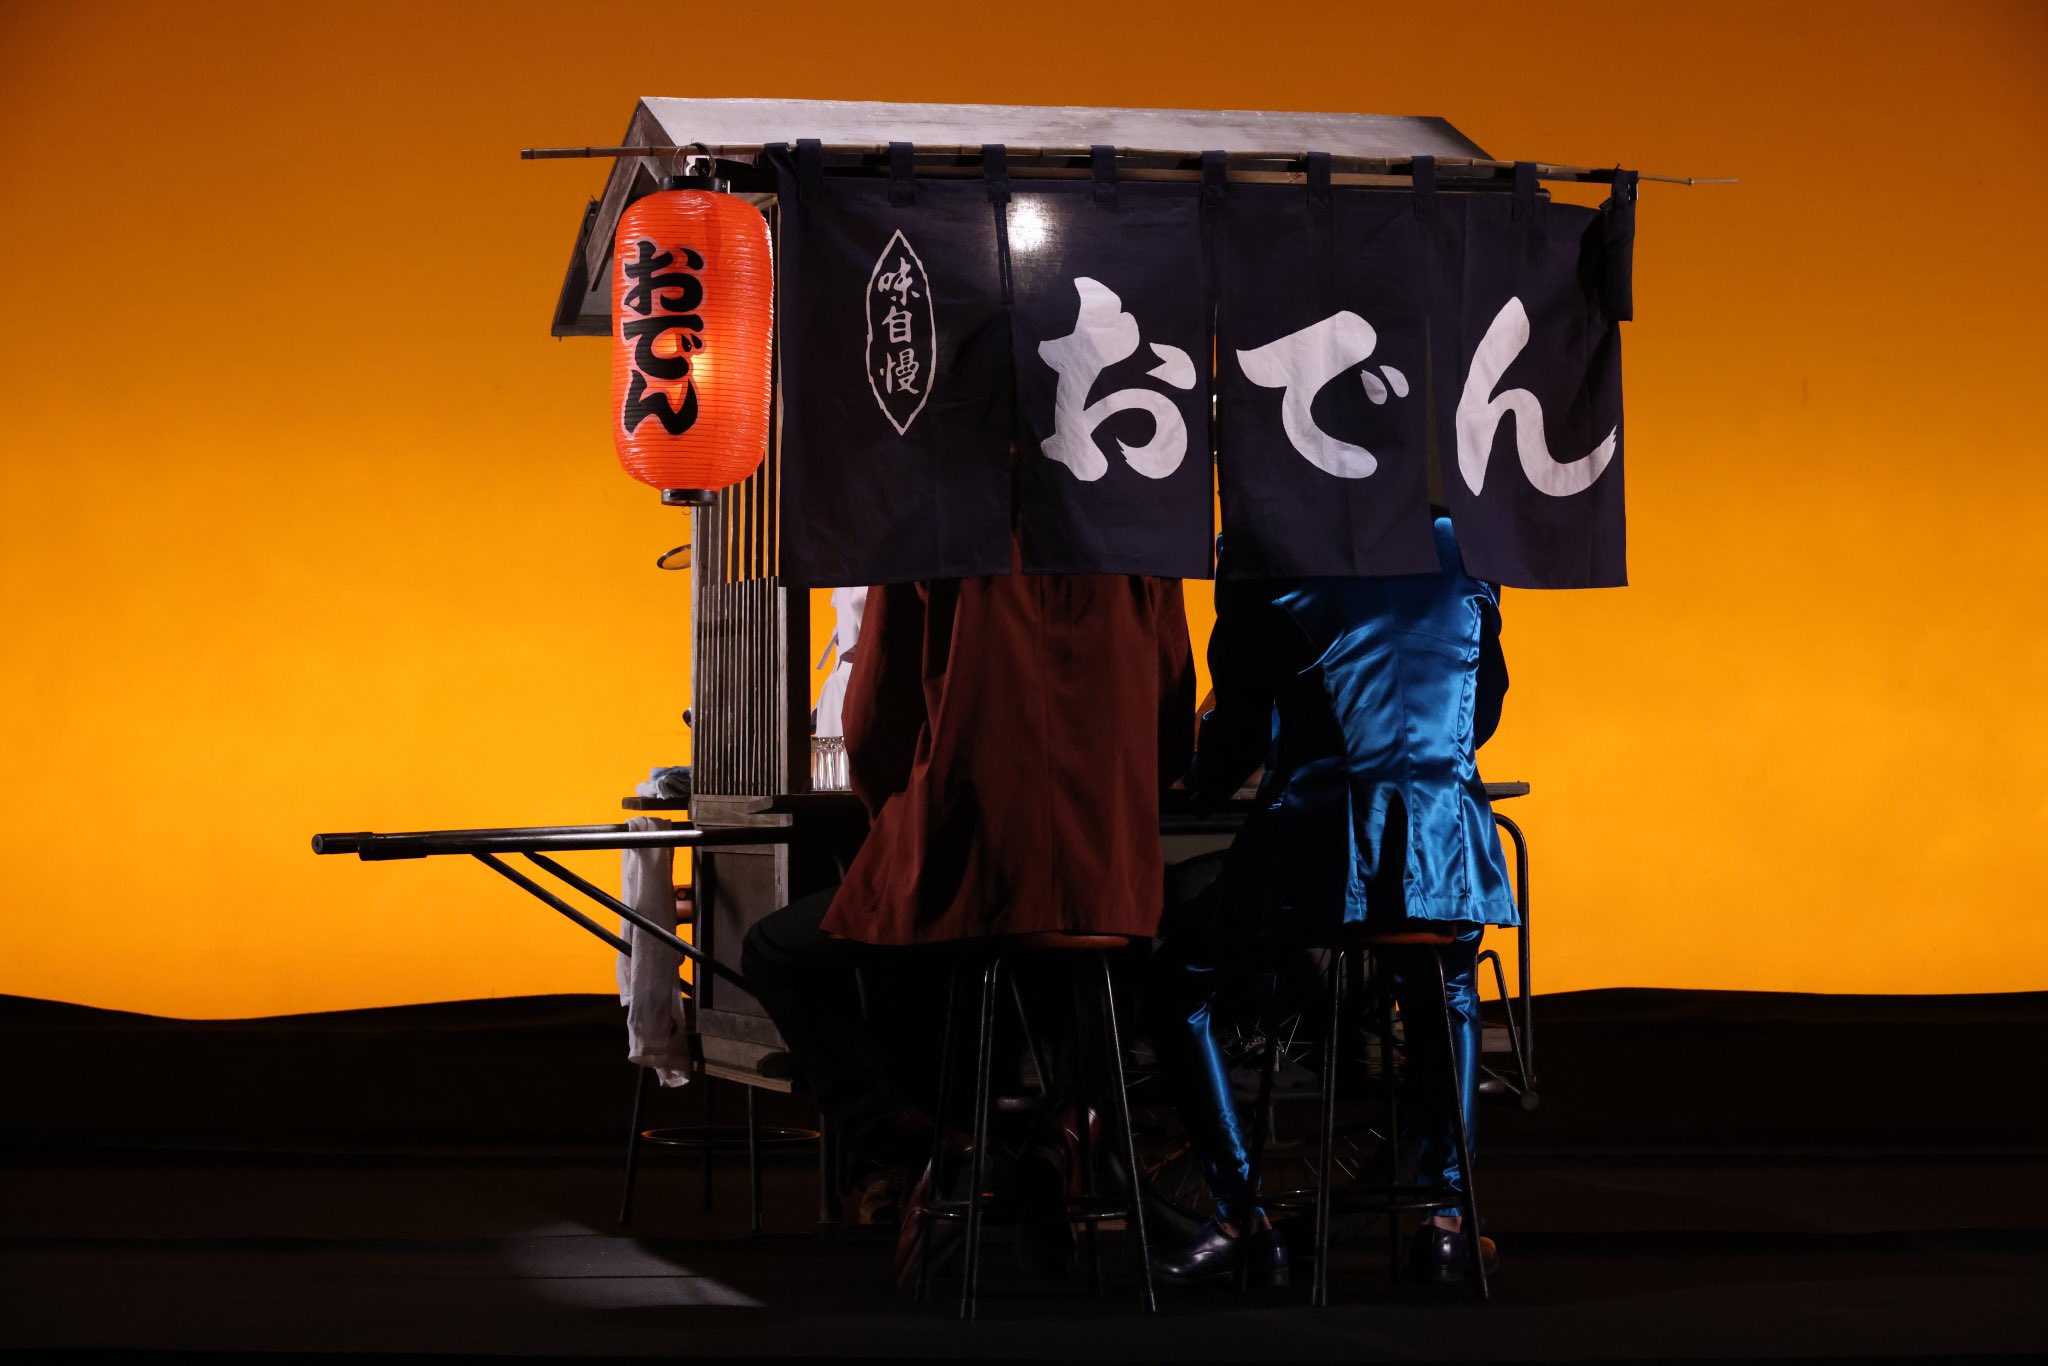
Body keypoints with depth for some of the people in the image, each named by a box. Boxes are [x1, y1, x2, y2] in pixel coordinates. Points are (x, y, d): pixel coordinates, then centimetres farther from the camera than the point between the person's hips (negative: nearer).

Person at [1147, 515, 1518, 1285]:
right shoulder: (1462, 548, 13)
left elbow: (1241, 717, 3)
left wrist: (1207, 782, 25)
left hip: (1318, 839, -4)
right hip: (1445, 838, 4)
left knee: (1175, 985, 19)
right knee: (1447, 1002, 35)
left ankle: (1242, 1219, 10)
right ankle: (1444, 1214, 18)